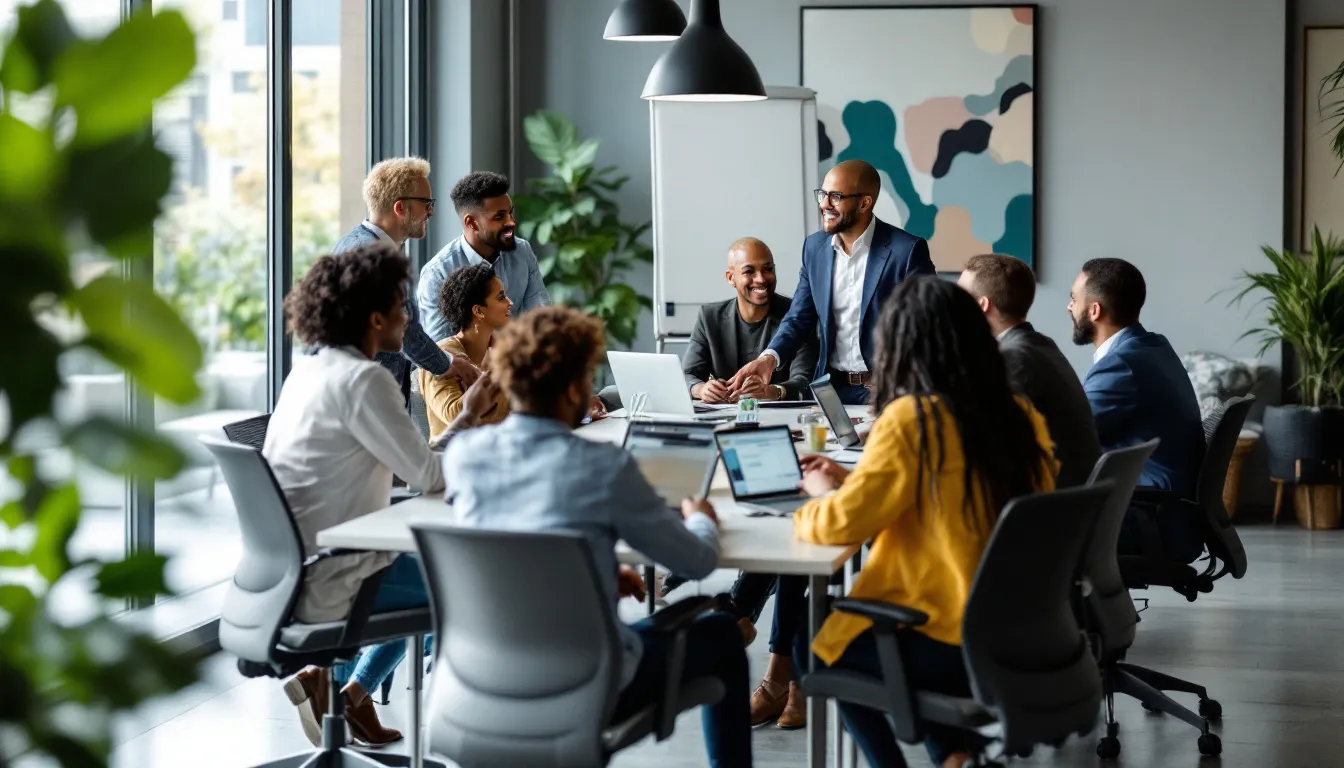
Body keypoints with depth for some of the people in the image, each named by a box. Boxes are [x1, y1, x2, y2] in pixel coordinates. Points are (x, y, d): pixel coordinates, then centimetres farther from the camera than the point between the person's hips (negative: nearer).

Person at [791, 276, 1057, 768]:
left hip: (951, 637, -7)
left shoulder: (910, 420, -18)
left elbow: (842, 523, -15)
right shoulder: (1020, 416, 3)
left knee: (817, 648, 22)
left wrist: (823, 496, 8)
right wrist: (852, 483, 20)